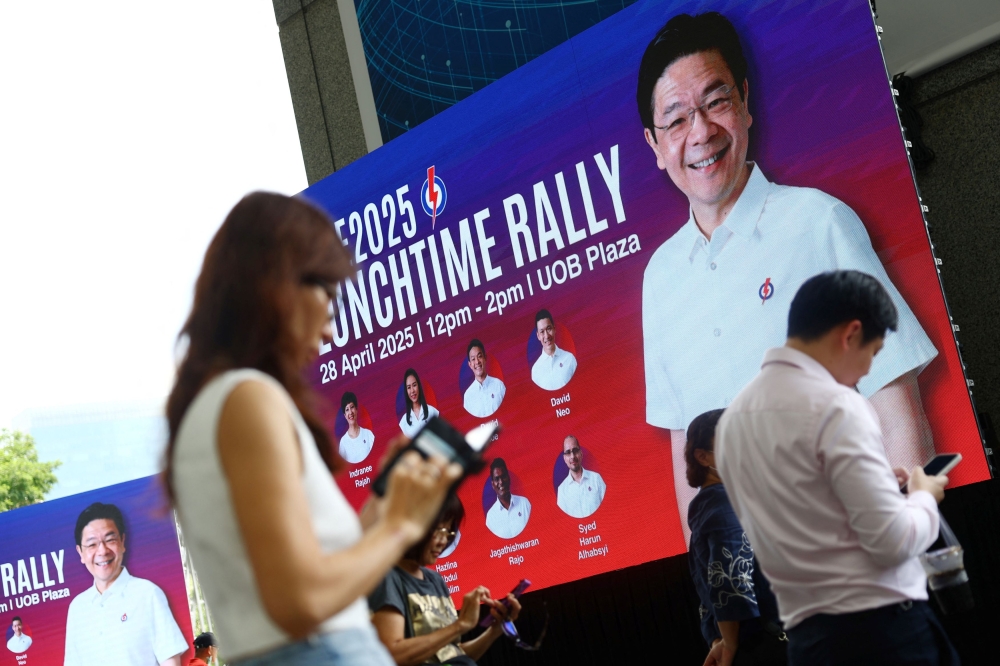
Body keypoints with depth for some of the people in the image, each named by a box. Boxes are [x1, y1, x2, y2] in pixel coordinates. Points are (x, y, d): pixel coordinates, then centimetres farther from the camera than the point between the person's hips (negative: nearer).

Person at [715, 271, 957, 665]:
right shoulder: (834, 406, -14)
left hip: (807, 633, 8)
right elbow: (892, 541, -17)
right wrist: (923, 497, 3)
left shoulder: (733, 417, 10)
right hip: (880, 626, -7)